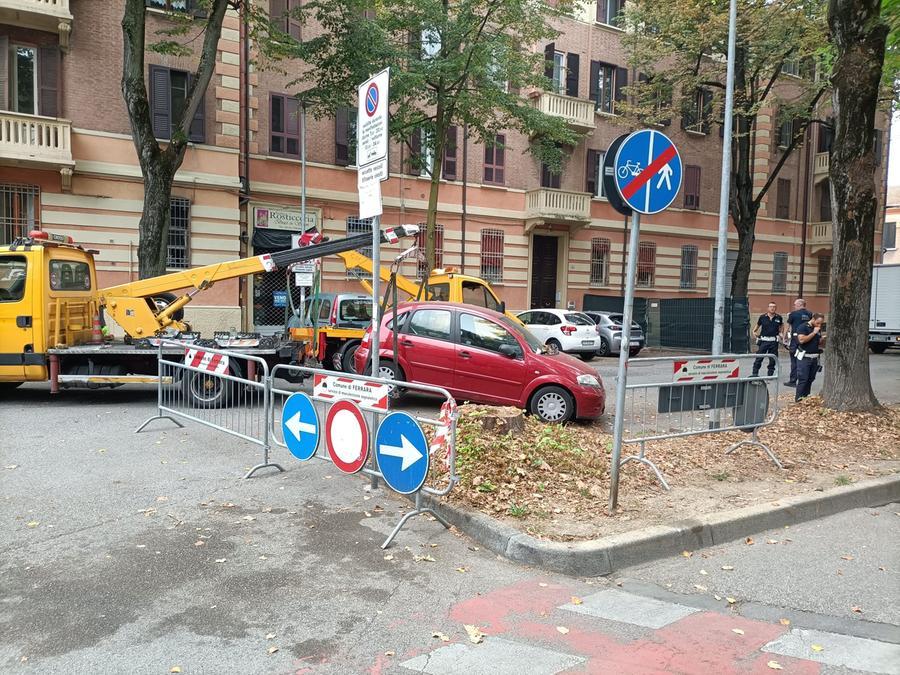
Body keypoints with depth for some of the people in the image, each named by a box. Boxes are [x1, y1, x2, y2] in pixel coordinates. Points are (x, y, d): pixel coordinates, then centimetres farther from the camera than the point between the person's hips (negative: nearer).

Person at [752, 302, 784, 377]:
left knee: (773, 359, 6)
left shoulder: (779, 317, 4)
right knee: (759, 357, -5)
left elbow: (782, 325, 23)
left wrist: (781, 333, 10)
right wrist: (754, 332, -2)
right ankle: (755, 373, 0)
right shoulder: (762, 317, -1)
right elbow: (757, 325, 14)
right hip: (764, 340, -2)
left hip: (774, 341, 2)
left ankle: (770, 374, 17)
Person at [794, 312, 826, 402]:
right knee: (803, 379, -10)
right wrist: (814, 333, -16)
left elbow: (821, 344, 20)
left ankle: (806, 397, 14)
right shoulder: (803, 327, -7)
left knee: (810, 379, 7)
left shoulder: (818, 329, 14)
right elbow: (802, 340, -21)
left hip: (815, 358, 7)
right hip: (804, 357, -7)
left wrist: (823, 338, -2)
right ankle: (798, 398, -7)